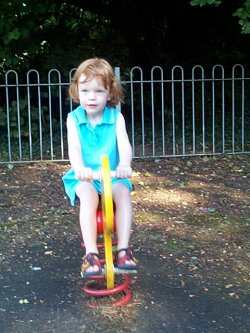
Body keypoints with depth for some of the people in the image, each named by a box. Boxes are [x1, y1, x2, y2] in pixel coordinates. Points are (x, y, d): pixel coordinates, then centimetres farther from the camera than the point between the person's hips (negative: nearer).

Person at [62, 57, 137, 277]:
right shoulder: (74, 119, -2)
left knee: (123, 193, -29)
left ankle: (123, 249, -22)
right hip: (84, 177, -1)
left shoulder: (116, 117, -2)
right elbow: (74, 148, -15)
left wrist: (124, 164, -40)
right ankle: (91, 253, -30)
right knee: (88, 196, -32)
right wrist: (79, 168, -38)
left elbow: (124, 145, -16)